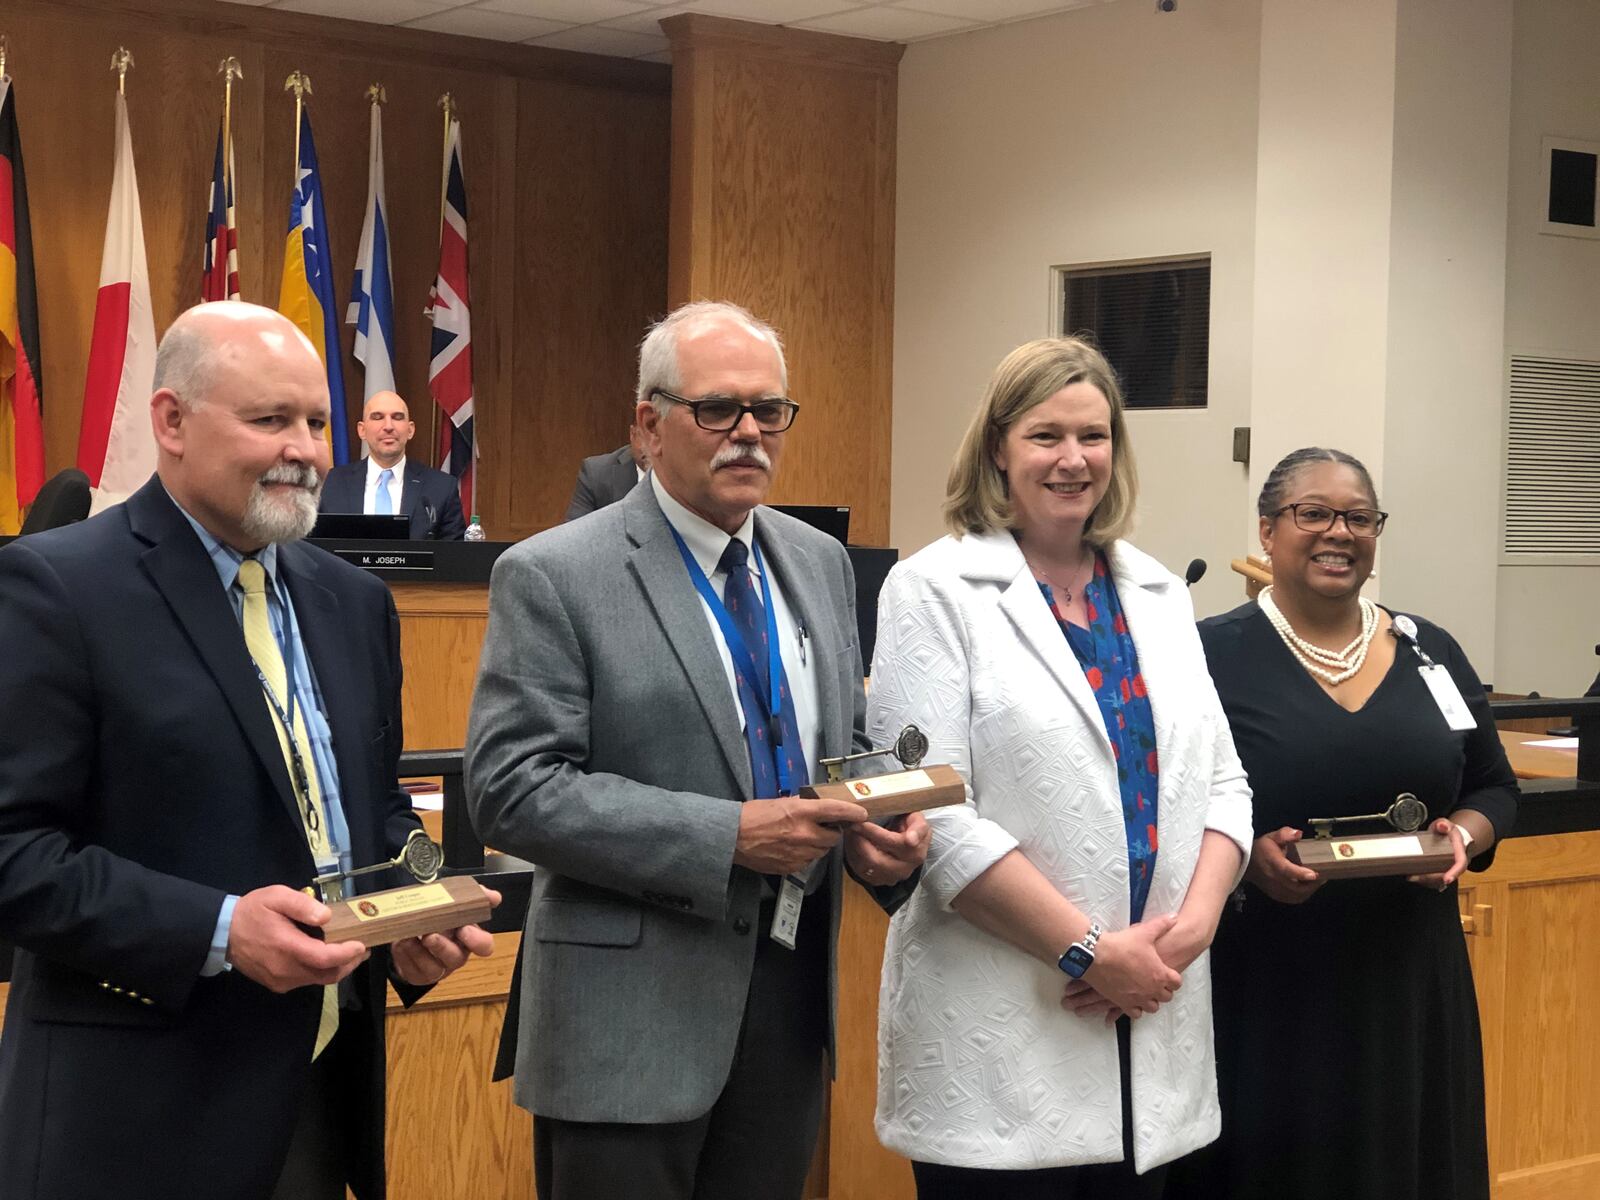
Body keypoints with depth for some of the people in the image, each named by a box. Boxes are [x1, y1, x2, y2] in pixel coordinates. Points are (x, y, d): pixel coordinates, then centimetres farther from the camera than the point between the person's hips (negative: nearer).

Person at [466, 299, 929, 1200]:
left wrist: (887, 828, -5)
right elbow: (512, 789, -16)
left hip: (792, 990, 6)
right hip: (633, 1016, -6)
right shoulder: (554, 577, -9)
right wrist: (729, 837, -22)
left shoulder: (820, 563, 10)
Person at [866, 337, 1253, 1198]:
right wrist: (1091, 953, -14)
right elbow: (934, 812, -13)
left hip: (1152, 1036, 5)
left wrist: (1191, 926, -7)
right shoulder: (936, 591, -4)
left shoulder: (1158, 596, 13)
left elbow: (1220, 782, 12)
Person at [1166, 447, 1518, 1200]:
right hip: (1259, 988, -4)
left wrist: (1465, 837, -6)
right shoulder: (1211, 655, -5)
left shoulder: (1430, 651, 8)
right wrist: (1244, 856, -21)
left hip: (1409, 983, 4)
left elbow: (1494, 786, 15)